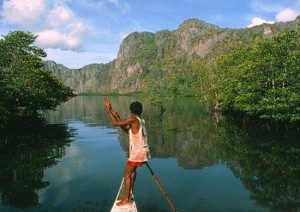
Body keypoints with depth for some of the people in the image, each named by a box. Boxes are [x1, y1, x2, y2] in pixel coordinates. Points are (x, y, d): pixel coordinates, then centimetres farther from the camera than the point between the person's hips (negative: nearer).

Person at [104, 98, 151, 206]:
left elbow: (115, 123, -17)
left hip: (137, 153, -9)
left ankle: (126, 199, 13)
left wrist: (109, 110, -7)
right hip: (143, 151, 9)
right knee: (132, 170, 29)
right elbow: (127, 129, 17)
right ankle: (130, 192, 42)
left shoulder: (133, 119, -17)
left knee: (127, 175, 4)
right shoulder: (141, 120, 9)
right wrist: (118, 117, 12)